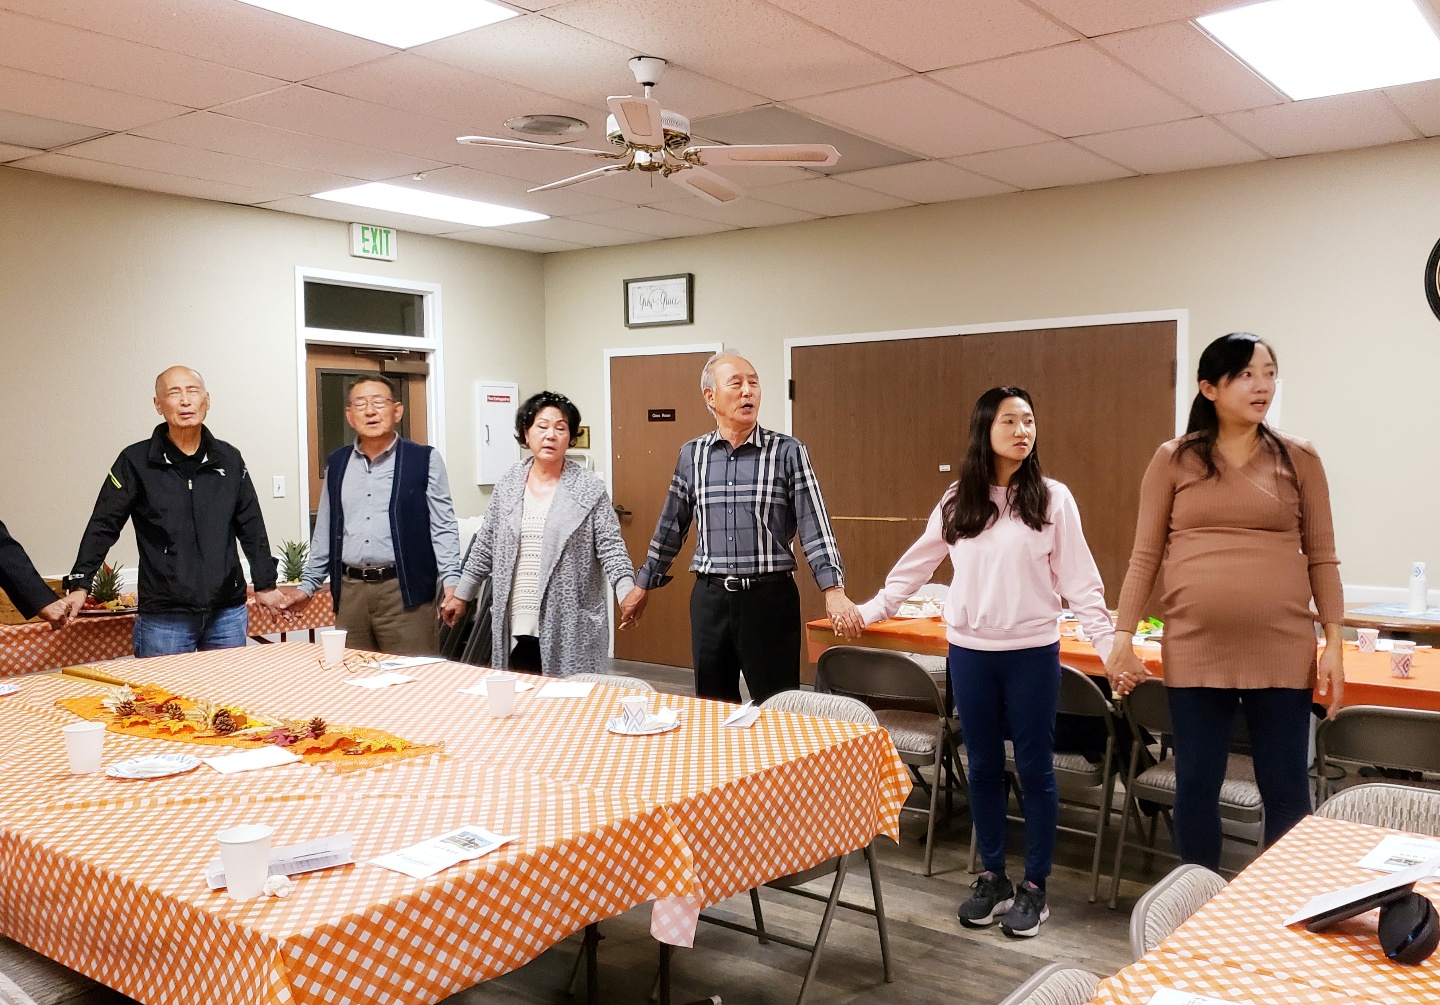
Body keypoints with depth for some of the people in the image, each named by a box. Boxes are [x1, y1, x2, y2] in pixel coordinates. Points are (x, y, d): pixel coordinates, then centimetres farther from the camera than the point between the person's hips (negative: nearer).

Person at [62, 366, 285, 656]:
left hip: (228, 613, 3)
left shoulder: (229, 459, 6)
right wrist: (78, 586, -7)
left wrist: (265, 585, 11)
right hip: (163, 618, -2)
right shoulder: (135, 461, -2)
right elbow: (103, 526, 0)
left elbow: (251, 527, 11)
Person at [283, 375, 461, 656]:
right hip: (350, 591, 4)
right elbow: (325, 532, 19)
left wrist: (451, 582, -14)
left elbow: (443, 527, -3)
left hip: (405, 591, -4)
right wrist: (307, 586, 17)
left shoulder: (425, 460, 0)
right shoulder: (337, 463, 13)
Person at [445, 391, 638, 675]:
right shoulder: (508, 486, 9)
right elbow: (485, 546, 16)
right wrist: (461, 596, 19)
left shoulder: (590, 489, -2)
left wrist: (627, 592, -22)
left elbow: (611, 547, -7)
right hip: (516, 624, 3)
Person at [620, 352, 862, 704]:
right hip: (709, 596, 3)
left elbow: (814, 526, -7)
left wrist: (834, 591, -18)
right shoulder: (691, 455, 6)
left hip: (770, 596, -3)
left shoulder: (788, 452, -3)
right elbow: (671, 526, 15)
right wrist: (643, 586, 18)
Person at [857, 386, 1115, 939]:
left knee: (1034, 769, 7)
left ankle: (1034, 886, 20)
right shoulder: (957, 501, 3)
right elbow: (915, 567, 11)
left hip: (1032, 652, -2)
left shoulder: (1053, 499, -3)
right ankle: (993, 877, 26)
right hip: (969, 651, 2)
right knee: (983, 768, 12)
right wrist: (870, 610, 10)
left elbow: (1079, 580, -3)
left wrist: (1109, 642, -10)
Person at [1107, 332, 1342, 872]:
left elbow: (1321, 557, 5)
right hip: (1195, 651, 0)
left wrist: (1334, 641, -1)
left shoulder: (1298, 458, 4)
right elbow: (1145, 556, 3)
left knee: (1286, 788, 6)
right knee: (1195, 783, 9)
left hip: (1282, 652, 0)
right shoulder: (1173, 459, 2)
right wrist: (1122, 636, -3)